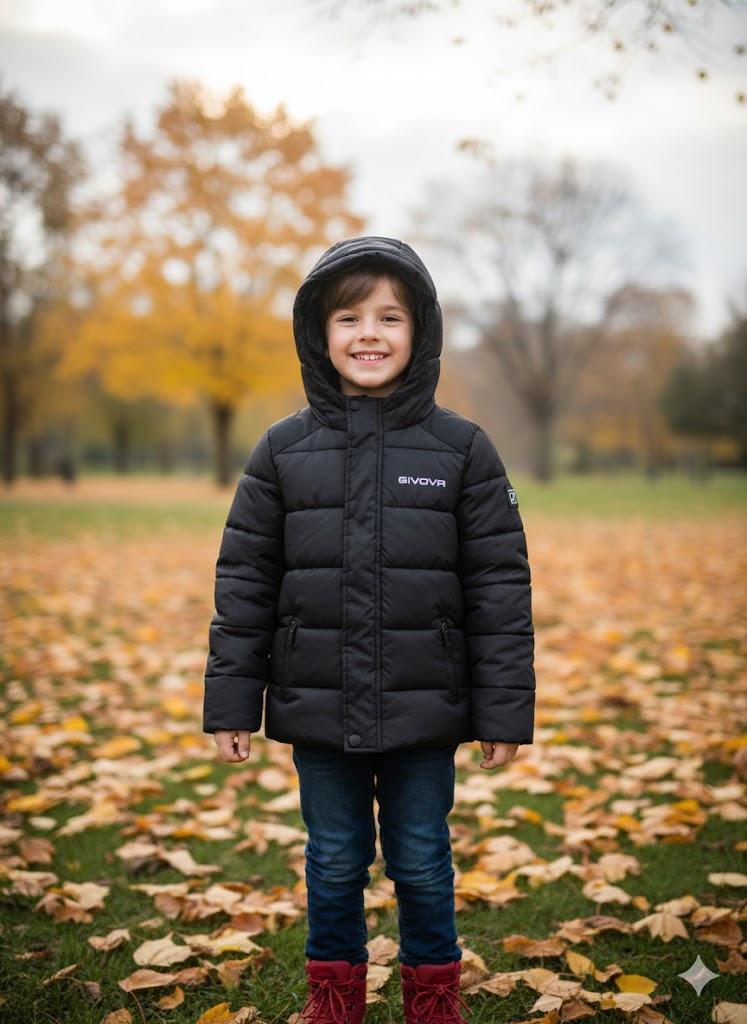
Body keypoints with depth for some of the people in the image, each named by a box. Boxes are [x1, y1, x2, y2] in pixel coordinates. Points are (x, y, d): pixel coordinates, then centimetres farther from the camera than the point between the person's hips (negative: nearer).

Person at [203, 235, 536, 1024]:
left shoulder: (462, 448, -3)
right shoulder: (284, 450, 0)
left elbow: (500, 586, -2)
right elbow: (244, 581, 2)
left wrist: (506, 711, -3)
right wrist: (231, 701, 0)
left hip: (424, 715, -1)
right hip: (319, 711, 1)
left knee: (422, 865, 12)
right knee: (334, 864, 14)